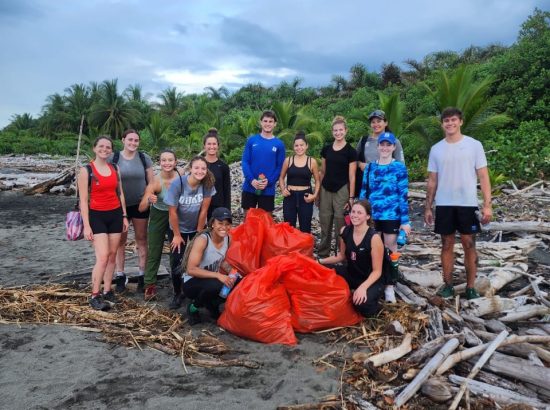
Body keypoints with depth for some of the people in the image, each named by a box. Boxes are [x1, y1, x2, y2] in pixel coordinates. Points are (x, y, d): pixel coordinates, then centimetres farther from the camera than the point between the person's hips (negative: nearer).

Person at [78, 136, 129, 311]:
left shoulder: (115, 169, 7)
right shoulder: (86, 170, -7)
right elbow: (83, 200, -8)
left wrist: (124, 216, 10)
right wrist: (86, 226, -12)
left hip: (115, 214, 5)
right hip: (97, 215, -5)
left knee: (112, 255, 7)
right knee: (103, 256, -12)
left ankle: (107, 291, 18)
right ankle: (95, 296, -1)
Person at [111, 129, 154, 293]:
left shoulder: (144, 158, -1)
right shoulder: (113, 158, -2)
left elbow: (151, 182, 4)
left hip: (140, 204, 0)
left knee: (141, 240, 6)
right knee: (120, 241, 8)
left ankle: (142, 276, 16)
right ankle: (120, 276, 19)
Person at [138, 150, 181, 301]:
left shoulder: (181, 176, -20)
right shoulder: (155, 182, -25)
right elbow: (141, 208, -27)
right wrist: (149, 200, -48)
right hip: (159, 216, -2)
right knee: (154, 252, 3)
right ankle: (150, 285, 14)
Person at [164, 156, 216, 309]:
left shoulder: (208, 184, -20)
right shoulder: (178, 183, -25)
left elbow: (204, 210, -13)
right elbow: (172, 212, -18)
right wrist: (177, 235, -12)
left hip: (197, 228, 1)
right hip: (178, 228, -1)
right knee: (176, 262, -4)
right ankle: (177, 294, 16)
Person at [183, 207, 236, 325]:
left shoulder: (227, 238, -6)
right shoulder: (202, 239, -25)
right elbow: (191, 270, -30)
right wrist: (217, 275, -35)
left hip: (211, 281, 6)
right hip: (192, 283, -6)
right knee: (216, 285, -36)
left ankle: (212, 306, 8)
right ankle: (193, 307, -5)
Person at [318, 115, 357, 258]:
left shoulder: (350, 151, -4)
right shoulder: (326, 149, 8)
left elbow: (352, 177, -5)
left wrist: (351, 197, -9)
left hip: (341, 191, -4)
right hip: (325, 190, 4)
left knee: (341, 224, -2)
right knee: (325, 224, 9)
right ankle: (323, 254, 21)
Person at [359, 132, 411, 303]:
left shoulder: (399, 167, -2)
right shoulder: (370, 167, 9)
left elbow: (403, 195, -5)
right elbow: (364, 191, 12)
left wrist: (405, 220, -9)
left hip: (391, 216, -3)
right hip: (372, 215, 4)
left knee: (390, 251, 4)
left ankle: (389, 286, 14)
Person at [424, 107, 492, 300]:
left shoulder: (474, 145, -1)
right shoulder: (436, 149, 6)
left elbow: (483, 177, -2)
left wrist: (487, 204, -10)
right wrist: (428, 207, 7)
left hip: (468, 204, -2)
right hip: (444, 205, 2)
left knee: (469, 245, 4)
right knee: (447, 245, 8)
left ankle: (470, 287, 15)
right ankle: (448, 284, 18)